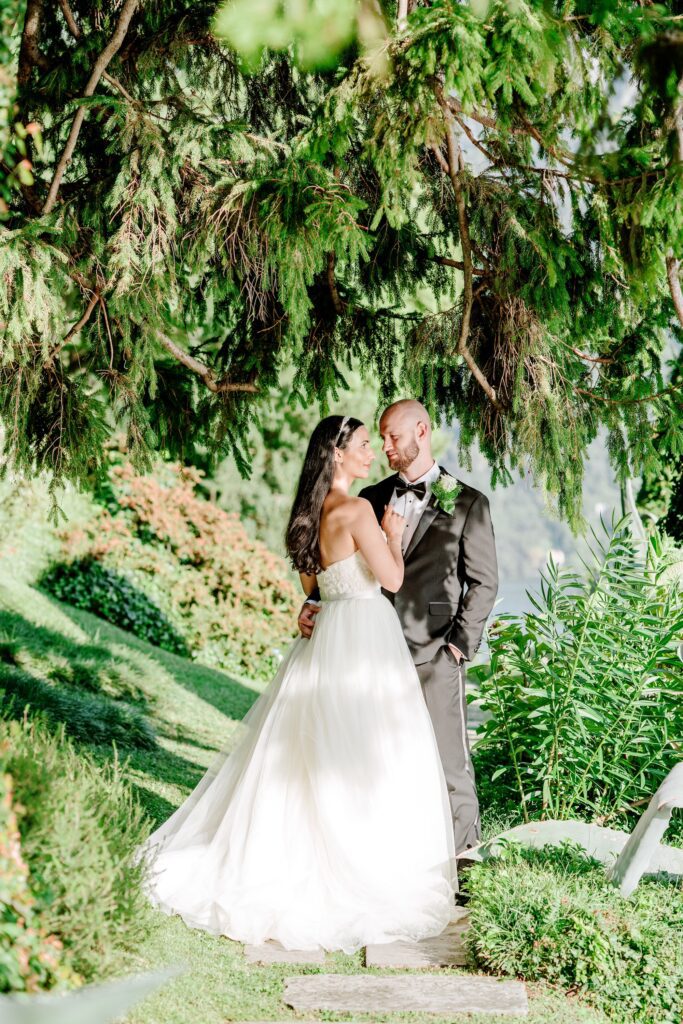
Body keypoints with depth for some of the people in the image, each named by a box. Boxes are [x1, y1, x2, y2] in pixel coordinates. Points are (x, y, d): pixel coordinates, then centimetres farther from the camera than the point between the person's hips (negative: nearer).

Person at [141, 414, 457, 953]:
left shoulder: (312, 513, 9)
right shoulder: (357, 510, -16)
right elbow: (392, 578, -16)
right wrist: (394, 535, 2)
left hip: (326, 638, 8)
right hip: (365, 640, -8)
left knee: (306, 757, 14)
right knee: (365, 763, 1)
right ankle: (367, 869, 8)